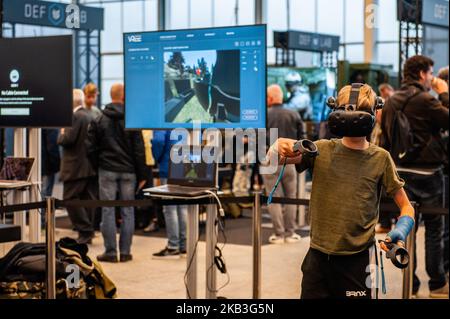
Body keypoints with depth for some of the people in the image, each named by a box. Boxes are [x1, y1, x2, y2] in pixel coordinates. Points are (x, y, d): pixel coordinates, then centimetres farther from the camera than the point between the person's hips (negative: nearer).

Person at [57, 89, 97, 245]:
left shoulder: (75, 117, -14)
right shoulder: (90, 116, 13)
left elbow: (68, 140, -20)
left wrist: (62, 133, 0)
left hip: (76, 166, -9)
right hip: (90, 166, 9)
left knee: (70, 199, -4)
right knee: (87, 200, 10)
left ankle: (85, 232, -8)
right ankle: (88, 233, 12)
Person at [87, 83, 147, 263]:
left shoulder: (99, 120, 1)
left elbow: (91, 148, 0)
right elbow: (139, 150, -4)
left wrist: (98, 165, 13)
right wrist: (141, 175, 1)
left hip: (107, 170, 1)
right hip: (128, 170, 0)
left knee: (108, 211, 3)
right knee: (127, 211, 6)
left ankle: (110, 252, 3)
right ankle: (125, 252, 8)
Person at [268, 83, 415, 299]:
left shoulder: (380, 158, -1)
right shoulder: (322, 150, 2)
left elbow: (405, 206, 3)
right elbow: (272, 161, -6)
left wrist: (400, 231, -17)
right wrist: (279, 148, -30)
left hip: (358, 258, -1)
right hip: (318, 256, 2)